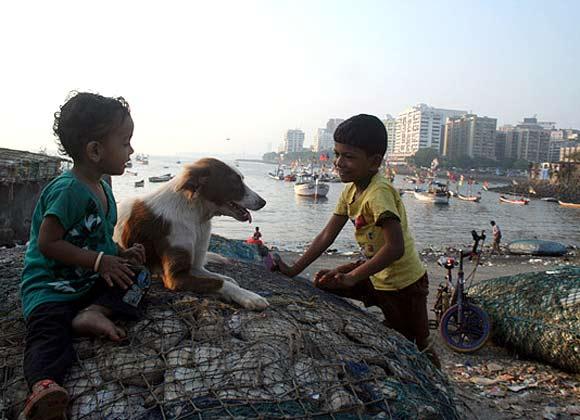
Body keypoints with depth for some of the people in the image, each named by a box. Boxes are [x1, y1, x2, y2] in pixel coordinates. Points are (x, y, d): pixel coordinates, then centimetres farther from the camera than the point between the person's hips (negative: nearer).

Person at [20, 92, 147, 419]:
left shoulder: (103, 189, 8)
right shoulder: (68, 190, -21)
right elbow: (47, 243, -23)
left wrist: (121, 254, 1)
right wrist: (100, 261, -23)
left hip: (91, 280, 9)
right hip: (50, 285, -8)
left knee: (133, 271, -1)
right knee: (49, 329, -29)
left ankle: (93, 311, -19)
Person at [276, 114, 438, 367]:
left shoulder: (379, 193, -28)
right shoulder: (351, 190, -1)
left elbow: (395, 248, -35)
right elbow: (327, 235, 0)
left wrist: (351, 278, -33)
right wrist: (293, 270, -3)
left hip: (403, 283, -8)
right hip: (376, 274, 8)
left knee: (416, 347, 6)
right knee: (324, 283, 6)